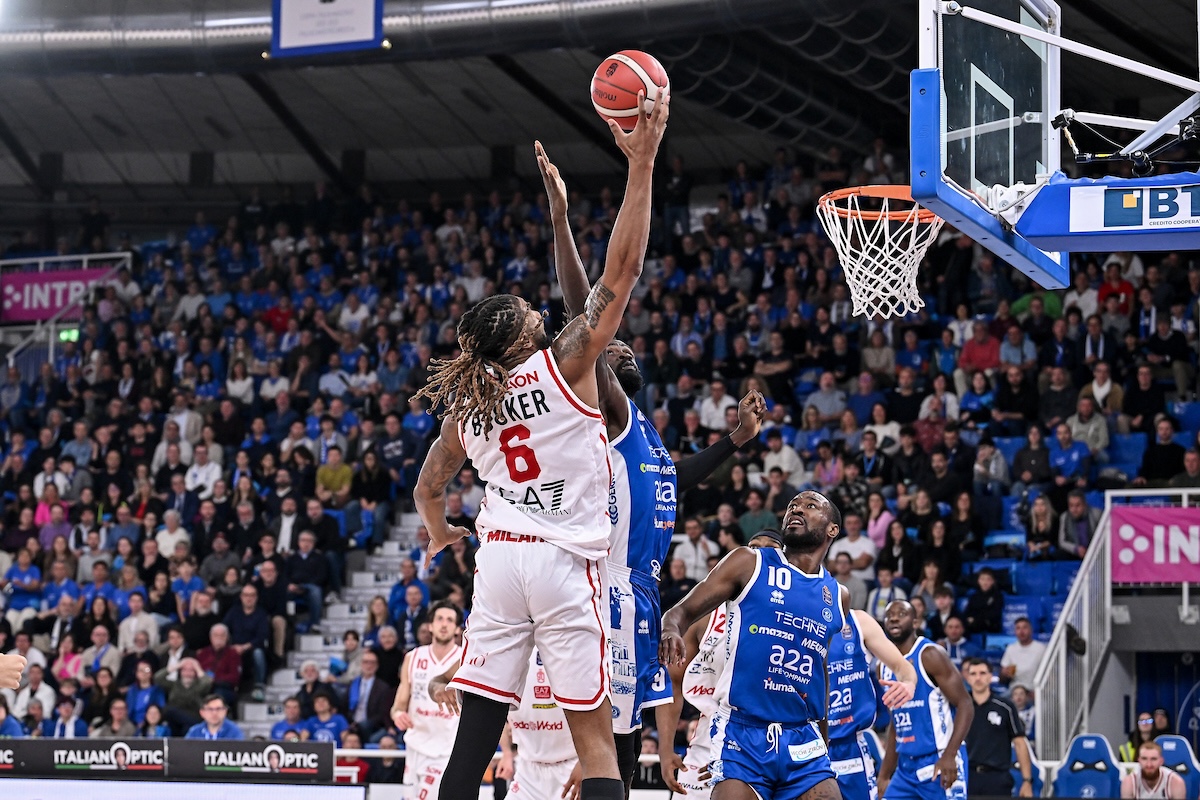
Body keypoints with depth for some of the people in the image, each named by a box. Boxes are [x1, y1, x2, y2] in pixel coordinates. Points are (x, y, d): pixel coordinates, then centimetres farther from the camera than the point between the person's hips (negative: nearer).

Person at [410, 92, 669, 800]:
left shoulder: (464, 406, 11)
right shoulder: (561, 366, -3)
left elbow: (428, 490, 24)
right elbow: (621, 271, -8)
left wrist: (440, 531, 47)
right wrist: (642, 164, -8)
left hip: (499, 557, 5)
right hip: (563, 561, -5)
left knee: (477, 734, 3)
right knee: (596, 737, -5)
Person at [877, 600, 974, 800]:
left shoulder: (929, 655, -9)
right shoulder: (885, 666, 13)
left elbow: (965, 705, -14)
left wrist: (949, 755, -26)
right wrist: (885, 775, 19)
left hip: (940, 763, -8)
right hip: (906, 765, 8)